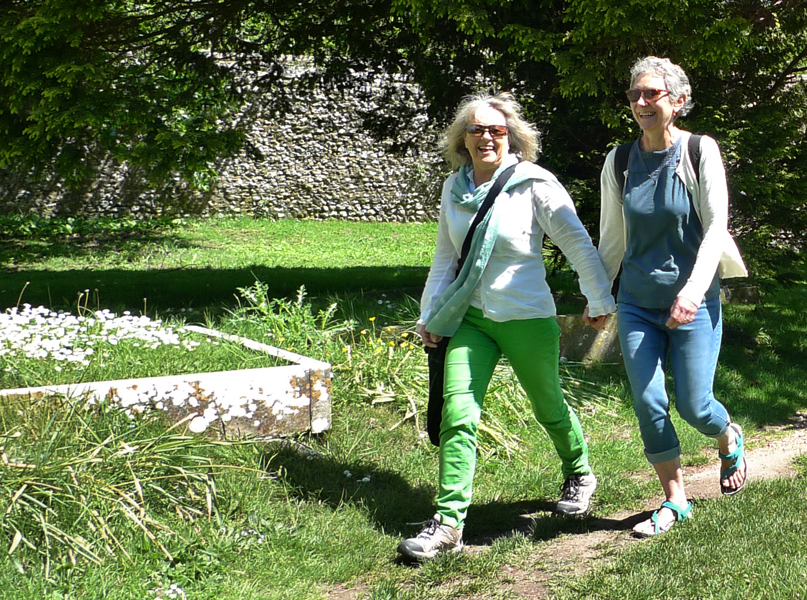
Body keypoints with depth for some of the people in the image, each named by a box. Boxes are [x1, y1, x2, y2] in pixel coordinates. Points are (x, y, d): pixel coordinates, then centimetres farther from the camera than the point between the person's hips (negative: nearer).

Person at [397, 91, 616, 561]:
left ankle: (580, 475, 45)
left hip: (527, 319, -3)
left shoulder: (535, 185, -11)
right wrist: (429, 315, 13)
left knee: (548, 406, 15)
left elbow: (578, 244, -4)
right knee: (458, 414, -10)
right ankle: (448, 523, -7)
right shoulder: (455, 189, 4)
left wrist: (601, 300, 1)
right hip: (470, 317, 4)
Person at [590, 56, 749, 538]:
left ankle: (729, 438, 36)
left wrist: (693, 289, -25)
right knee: (648, 403, -4)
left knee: (694, 406, -1)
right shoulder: (619, 162, 2)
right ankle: (675, 500, 13)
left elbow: (716, 227, -12)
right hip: (637, 303, 3)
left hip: (694, 302, -3)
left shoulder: (700, 153, -8)